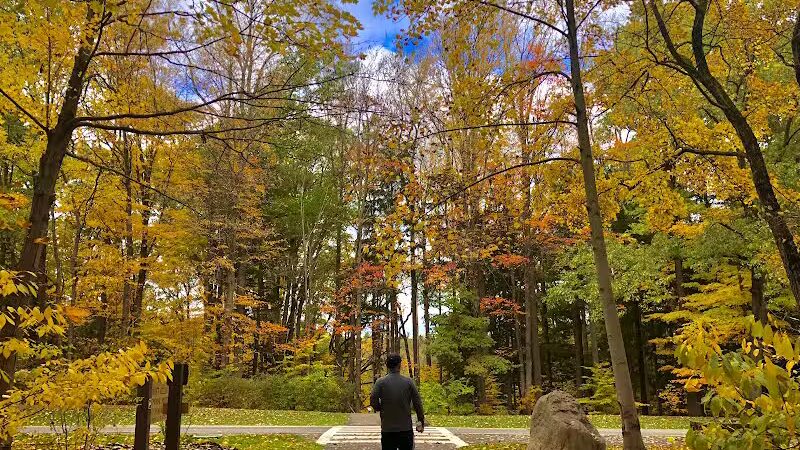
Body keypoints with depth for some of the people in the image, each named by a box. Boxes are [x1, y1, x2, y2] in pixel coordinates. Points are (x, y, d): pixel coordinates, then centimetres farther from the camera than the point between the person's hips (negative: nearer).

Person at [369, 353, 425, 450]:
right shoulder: (408, 382, -4)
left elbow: (373, 402, -9)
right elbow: (417, 403, -3)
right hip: (406, 428, 0)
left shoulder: (380, 382, -5)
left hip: (387, 429, 0)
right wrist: (421, 421, 6)